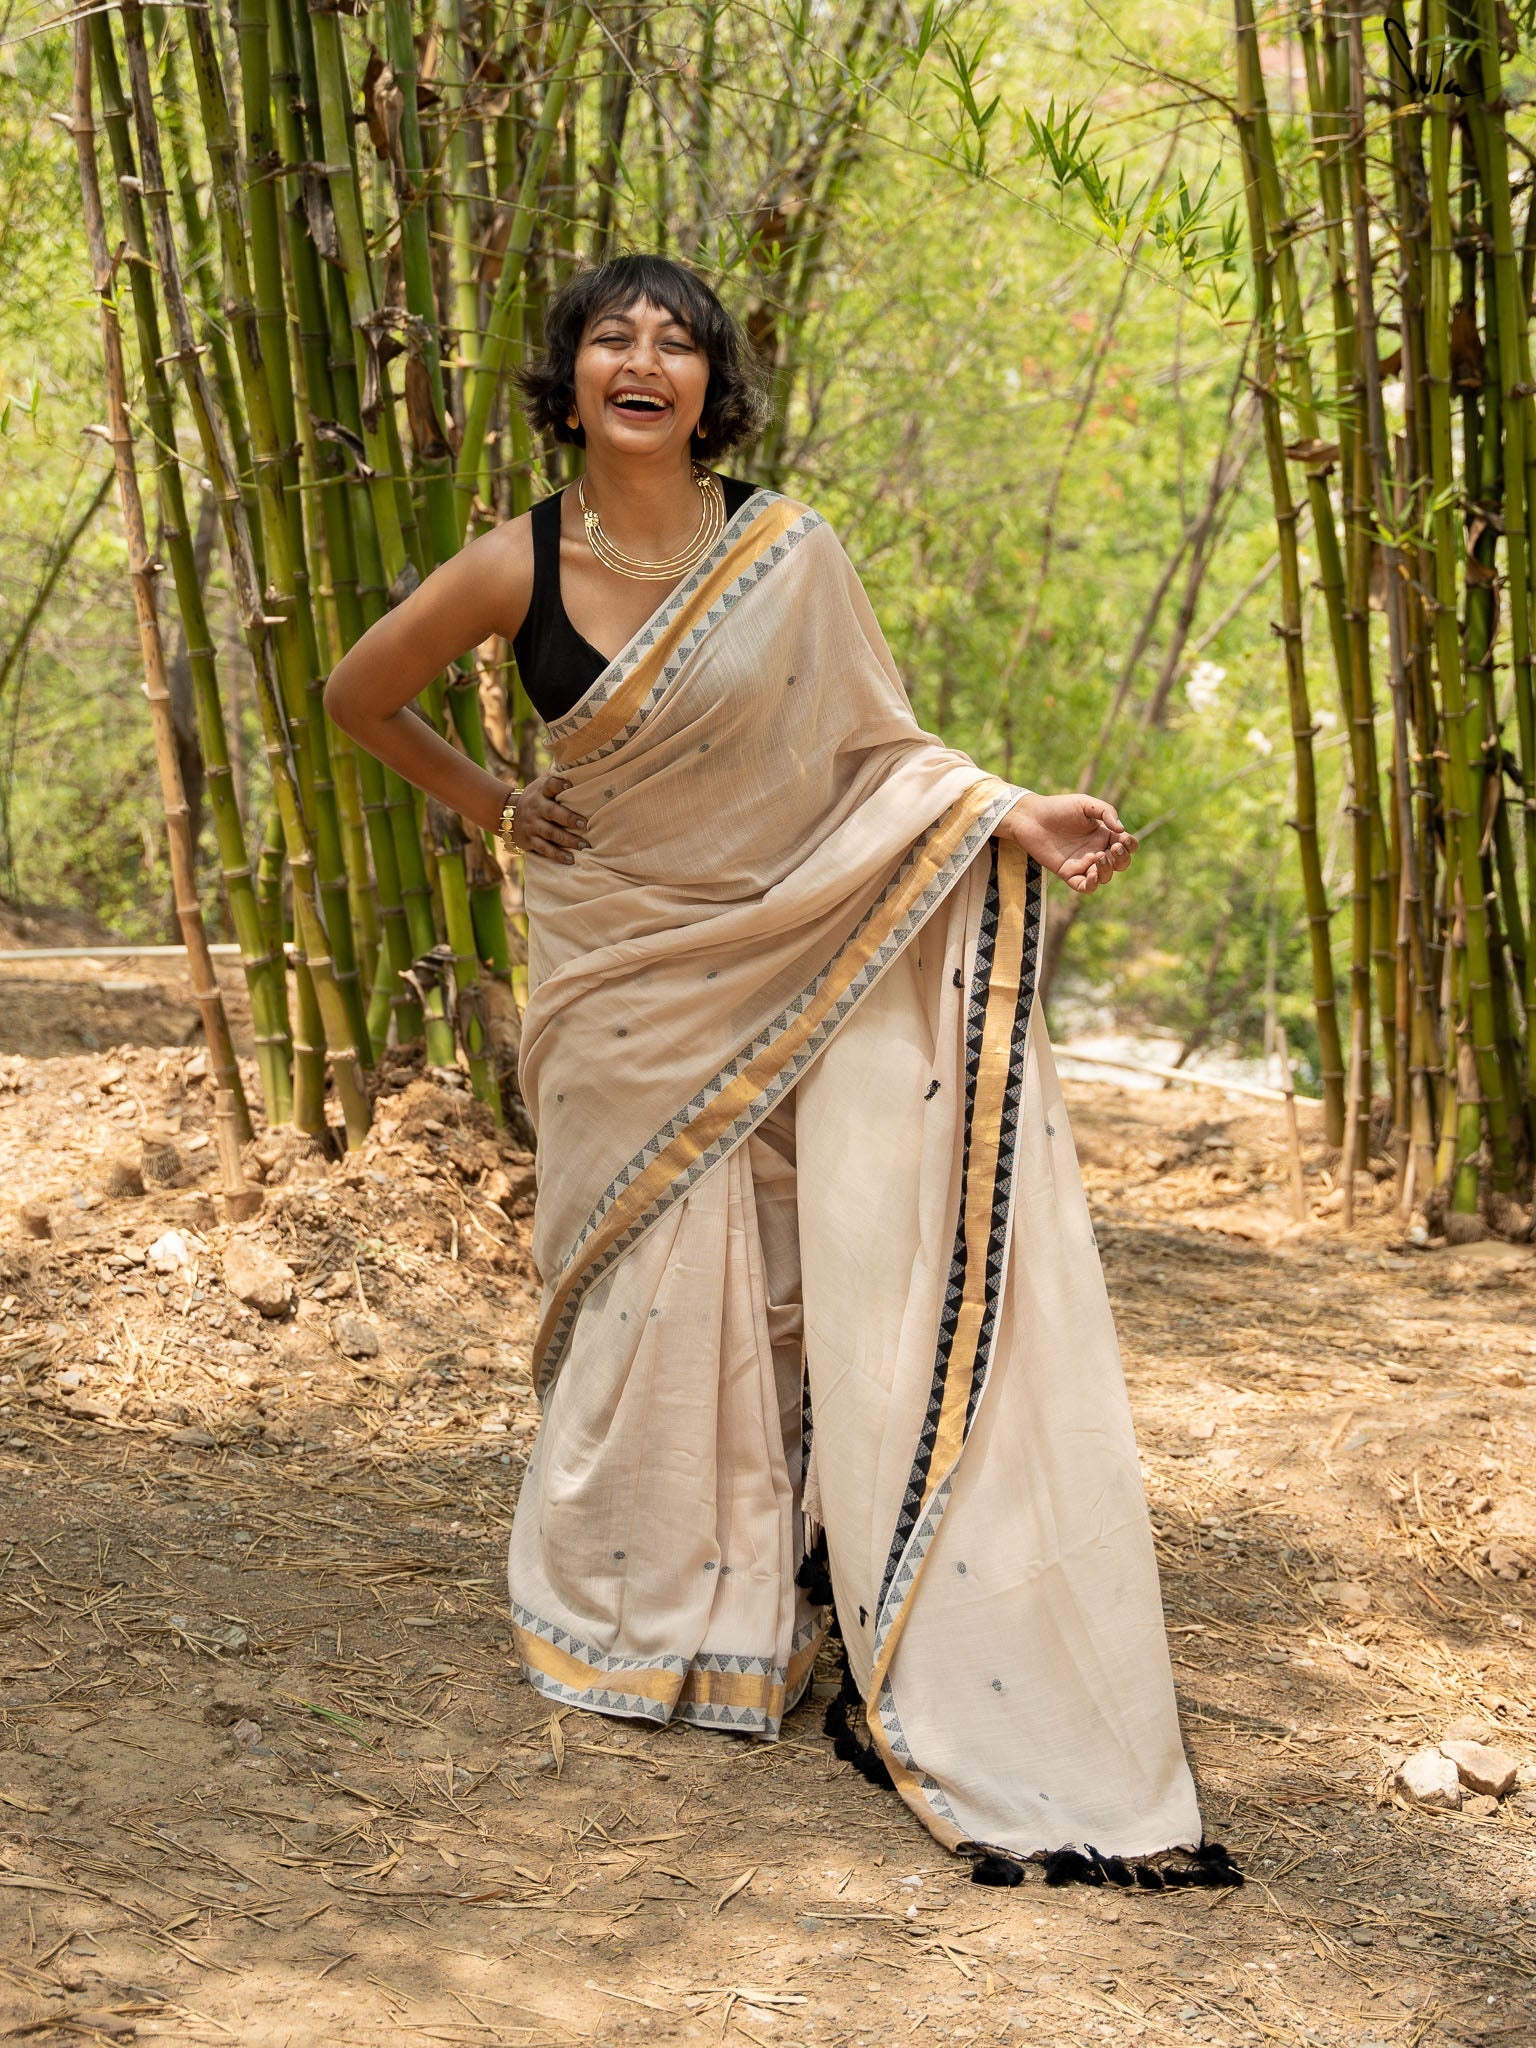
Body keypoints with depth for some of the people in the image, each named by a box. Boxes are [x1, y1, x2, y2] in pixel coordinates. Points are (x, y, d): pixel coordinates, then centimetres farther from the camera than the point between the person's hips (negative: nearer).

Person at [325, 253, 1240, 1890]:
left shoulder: (787, 554, -8)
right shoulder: (515, 572, -7)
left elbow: (879, 751, 1)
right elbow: (357, 697, 10)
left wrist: (1021, 819, -14)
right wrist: (497, 811, 8)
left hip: (792, 964, 0)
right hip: (623, 978, 0)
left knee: (842, 1293, -7)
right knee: (657, 1300, 3)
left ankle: (897, 1657, -2)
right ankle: (632, 1614, 23)